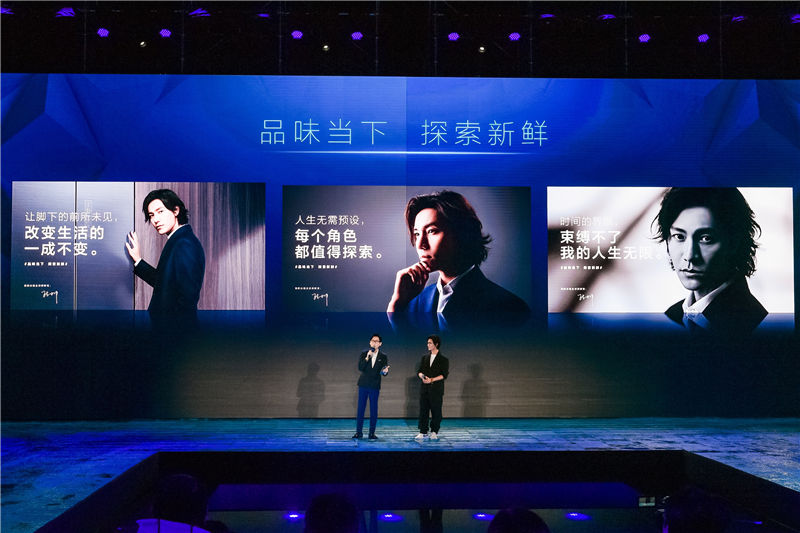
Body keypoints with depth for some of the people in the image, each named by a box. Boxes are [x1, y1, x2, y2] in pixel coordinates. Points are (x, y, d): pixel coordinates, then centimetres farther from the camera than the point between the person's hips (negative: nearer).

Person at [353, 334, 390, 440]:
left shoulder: (383, 357, 4)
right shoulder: (363, 354, 5)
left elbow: (384, 372, 0)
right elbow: (360, 368, -7)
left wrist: (385, 371, -23)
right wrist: (367, 357, -18)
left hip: (375, 386, 0)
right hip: (363, 384, 1)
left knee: (373, 410, 1)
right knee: (360, 408, 3)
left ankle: (372, 433, 9)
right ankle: (358, 432, 10)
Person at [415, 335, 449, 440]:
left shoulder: (443, 359, 0)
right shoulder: (424, 358, 15)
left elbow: (444, 375, -8)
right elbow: (419, 371, 10)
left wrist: (432, 379, -19)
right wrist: (422, 376, -13)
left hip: (436, 389, -4)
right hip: (424, 389, 4)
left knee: (436, 411, 0)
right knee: (423, 410, 2)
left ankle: (434, 432, 11)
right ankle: (423, 432, 8)